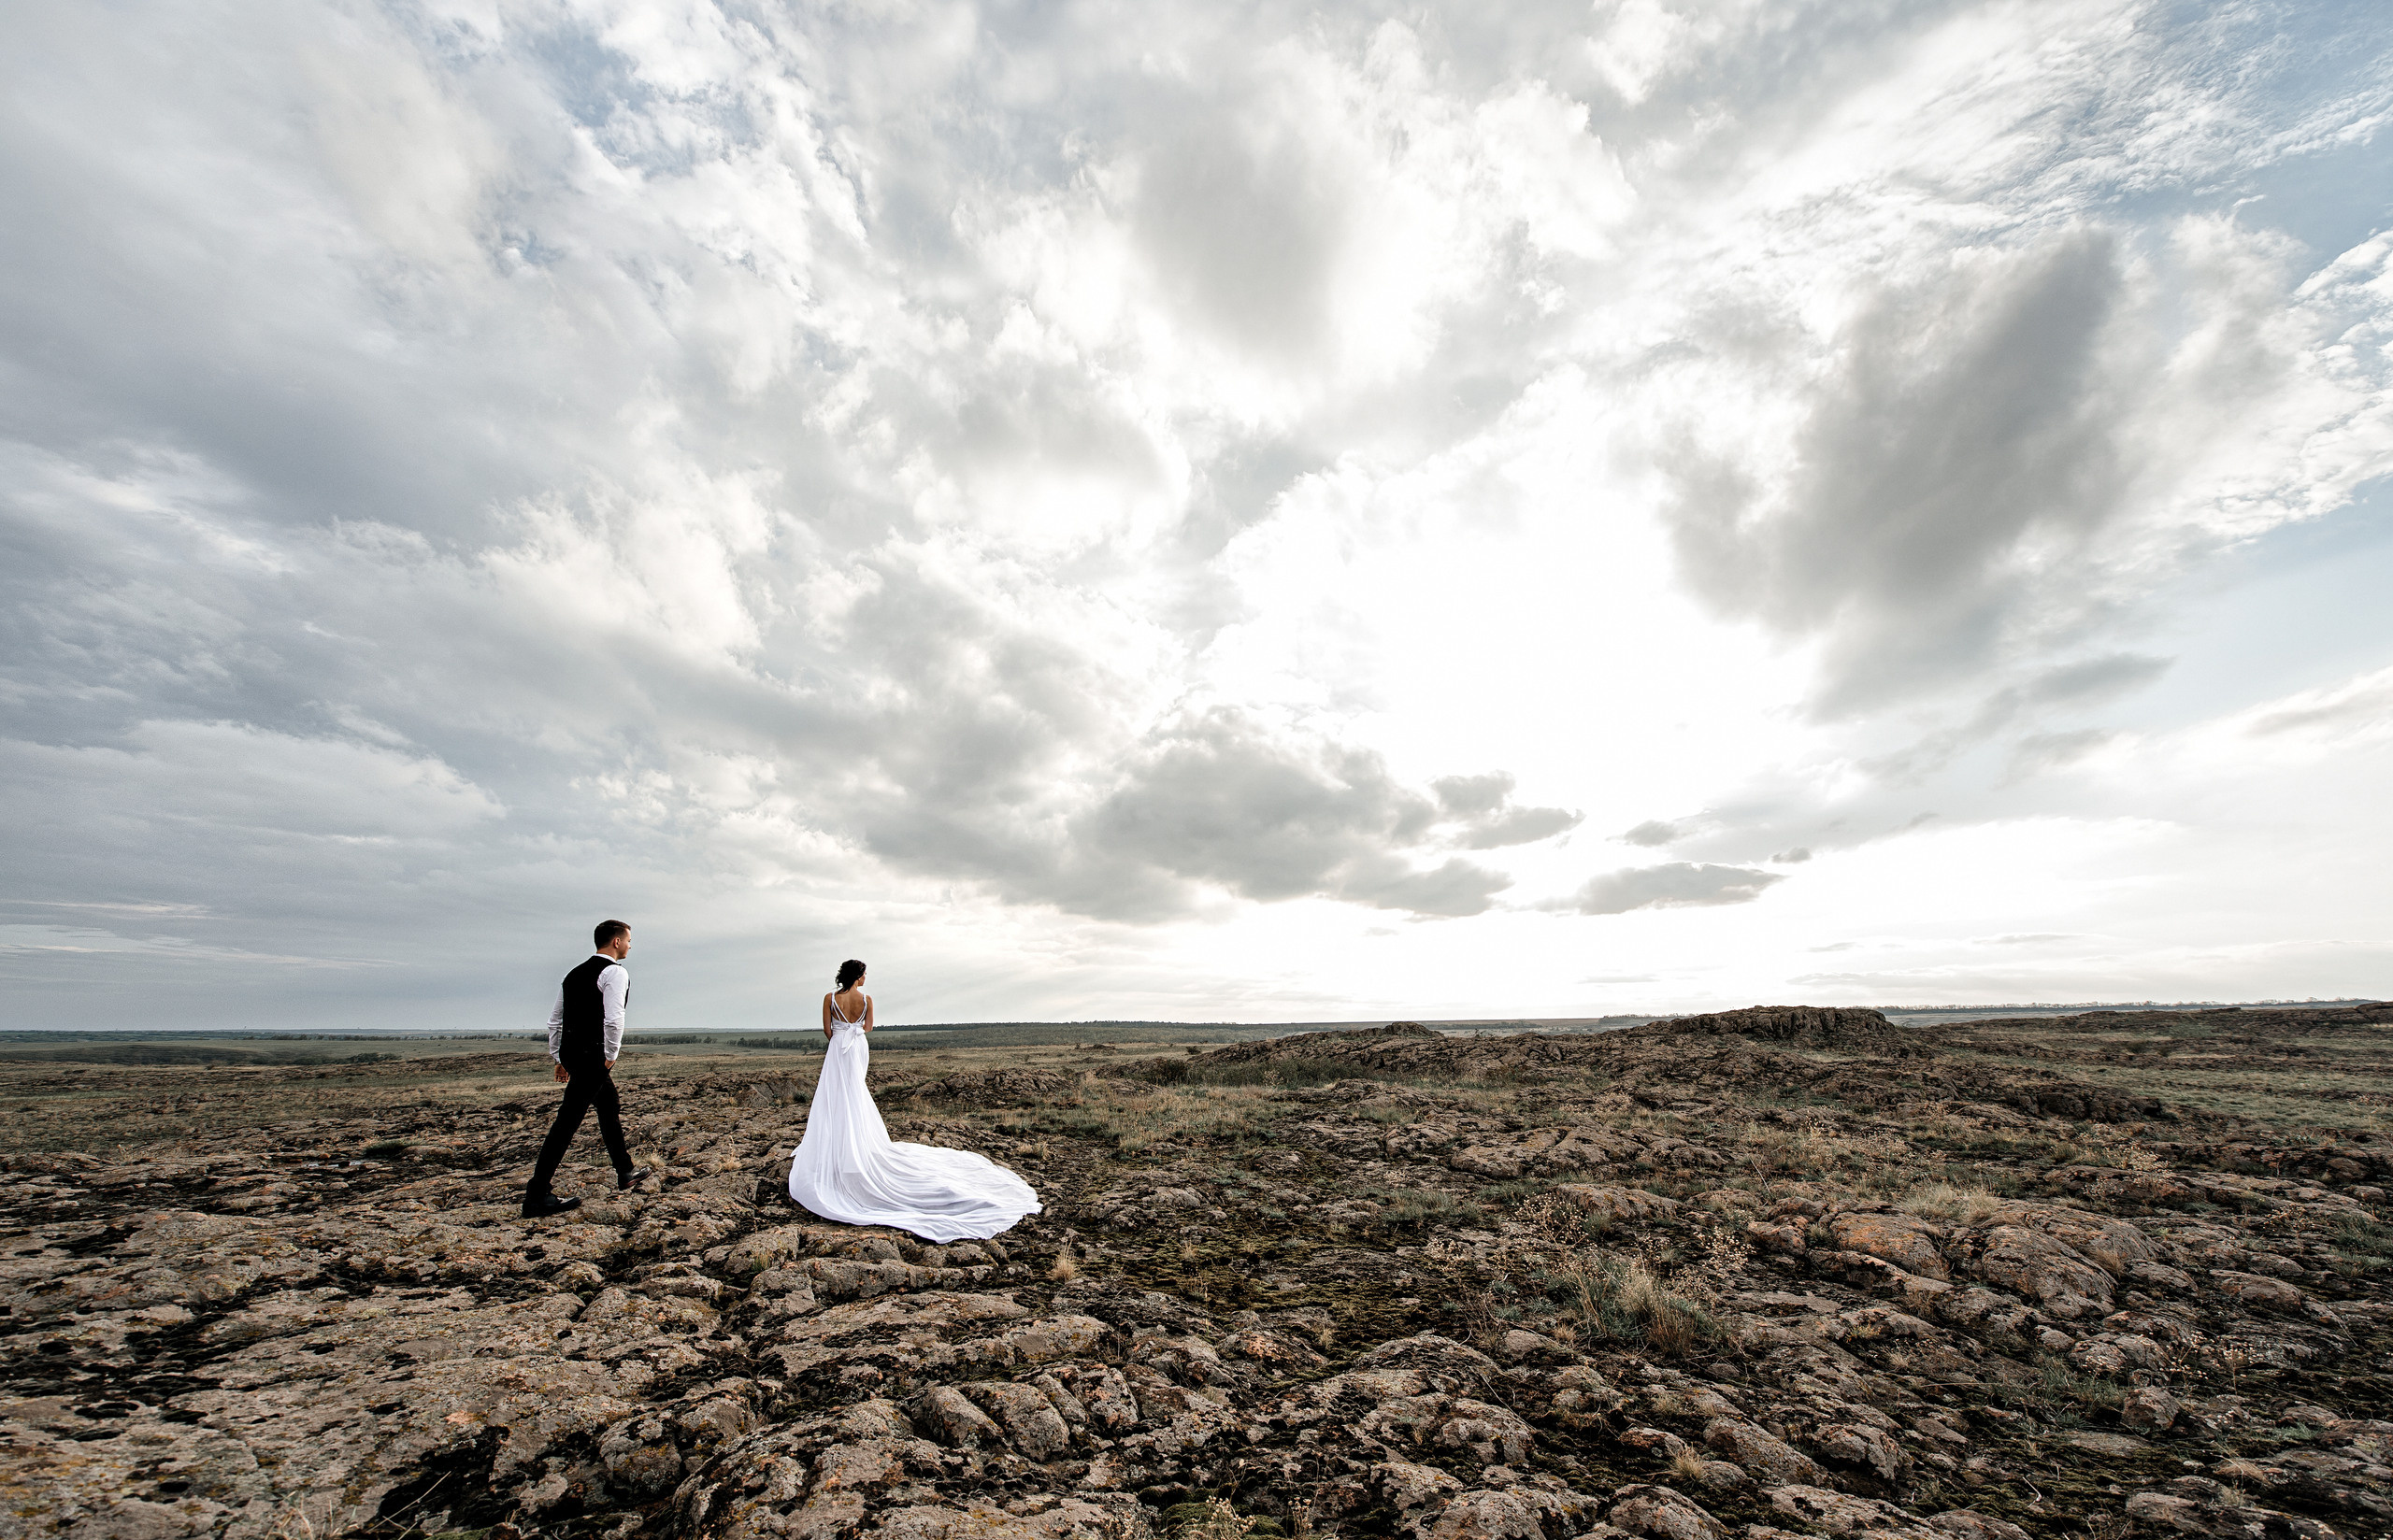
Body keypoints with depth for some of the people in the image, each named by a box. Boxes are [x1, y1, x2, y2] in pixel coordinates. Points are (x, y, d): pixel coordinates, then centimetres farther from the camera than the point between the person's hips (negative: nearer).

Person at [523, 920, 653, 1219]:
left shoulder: (575, 974, 15)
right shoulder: (615, 972, -11)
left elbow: (555, 1020, 17)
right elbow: (613, 1019, -20)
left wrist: (559, 1058, 20)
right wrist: (610, 1057, -9)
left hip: (572, 1052, 10)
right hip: (593, 1055, -10)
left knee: (610, 1108, 20)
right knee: (567, 1121, -6)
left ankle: (625, 1174, 32)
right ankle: (536, 1198, -3)